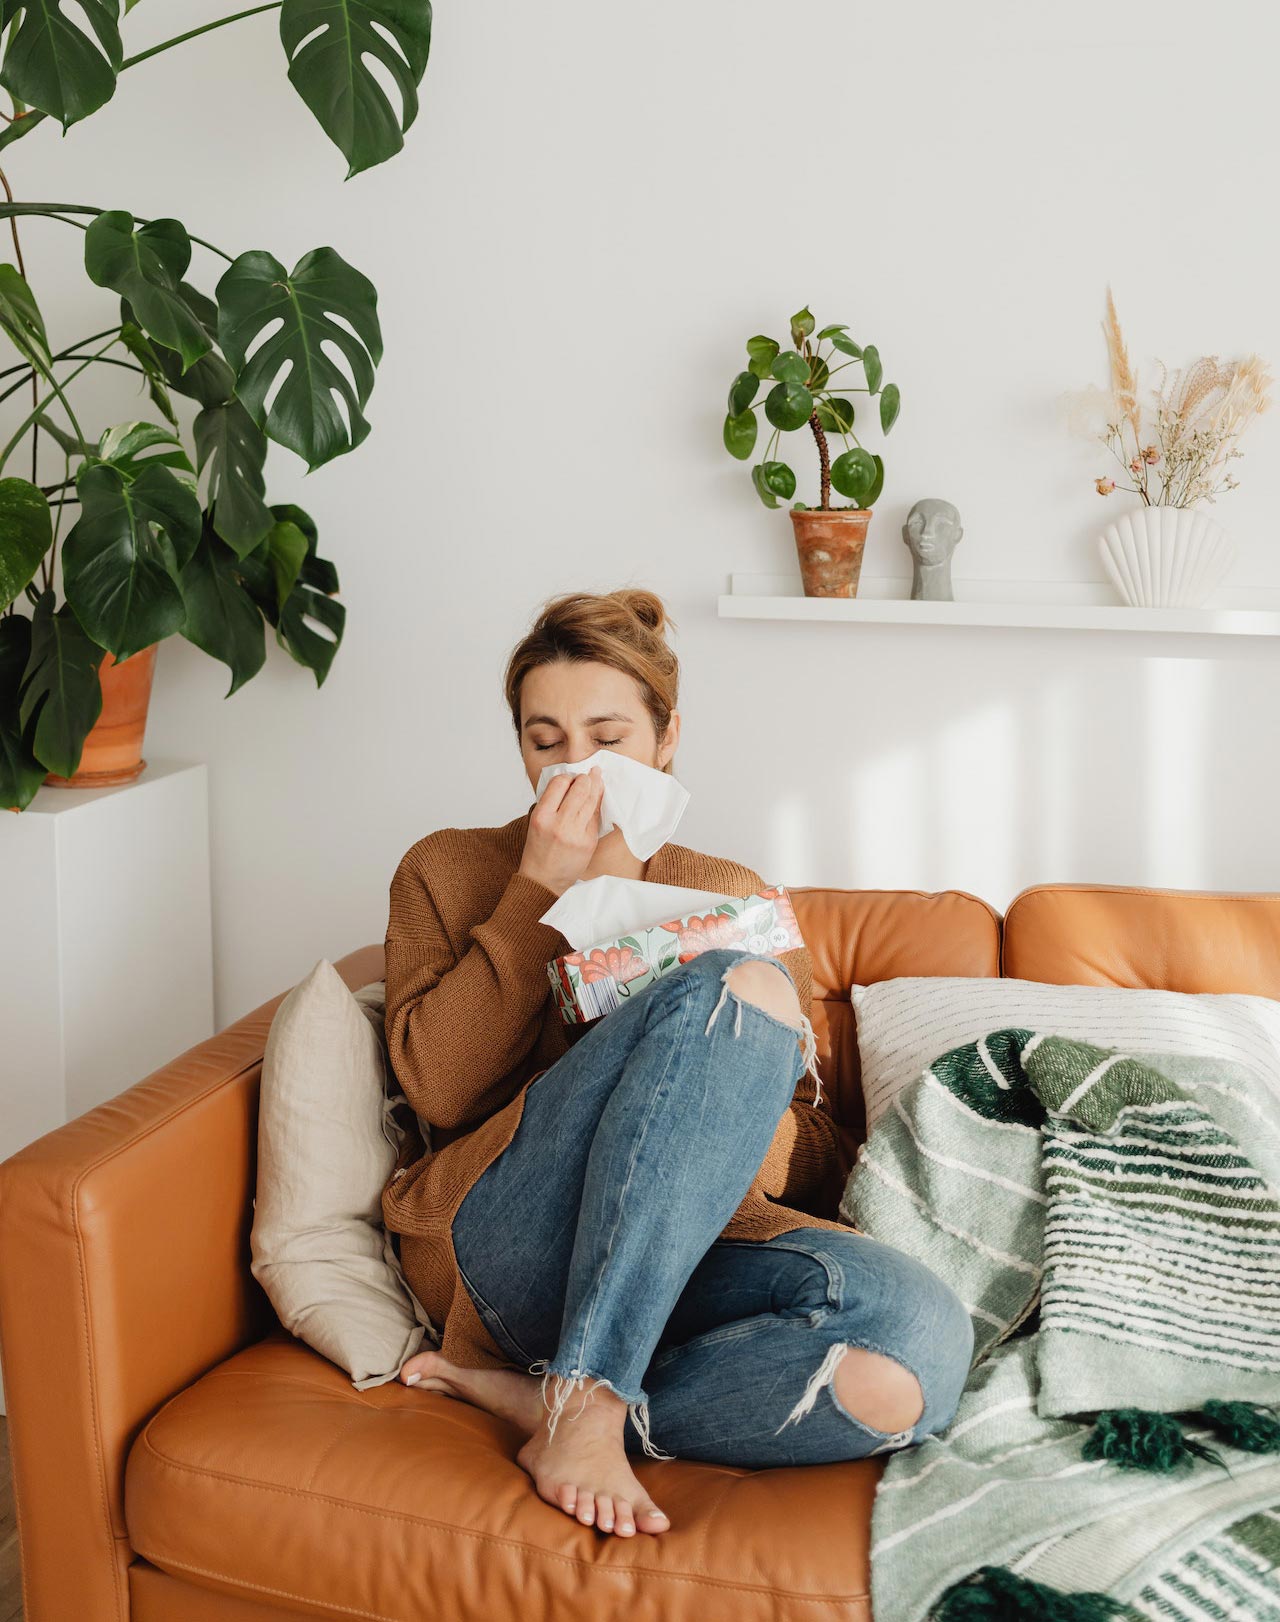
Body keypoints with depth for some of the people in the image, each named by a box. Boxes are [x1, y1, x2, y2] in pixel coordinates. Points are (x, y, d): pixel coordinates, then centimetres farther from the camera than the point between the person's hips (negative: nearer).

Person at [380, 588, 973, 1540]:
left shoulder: (732, 896, 21)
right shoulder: (448, 872, 16)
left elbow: (816, 1166, 15)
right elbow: (439, 1089, -2)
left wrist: (745, 1118, -8)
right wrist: (542, 889, -3)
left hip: (689, 1260, 3)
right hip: (498, 1242, -3)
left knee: (919, 1339, -31)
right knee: (742, 986, -27)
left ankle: (530, 1395, -16)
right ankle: (586, 1401, -28)